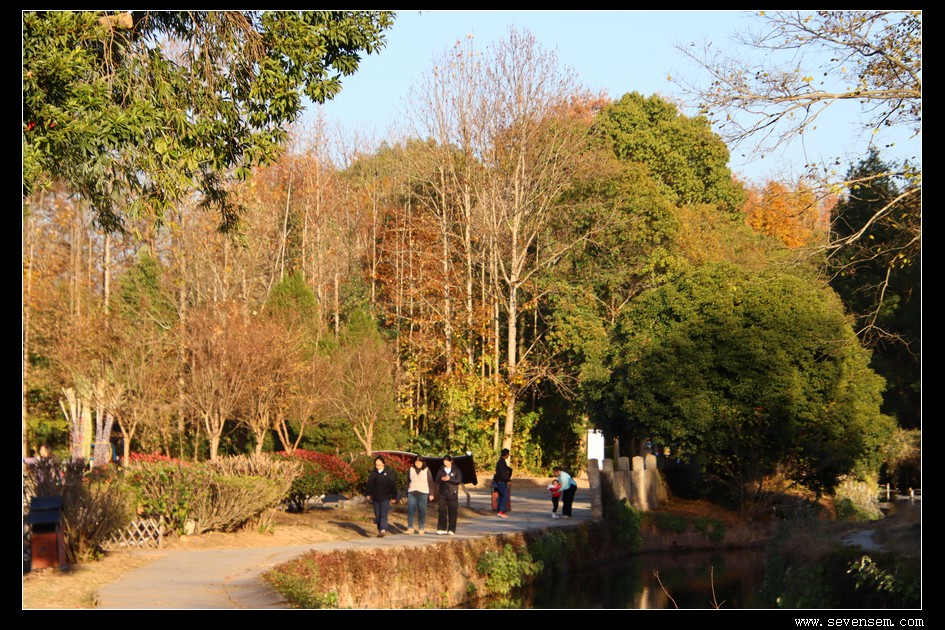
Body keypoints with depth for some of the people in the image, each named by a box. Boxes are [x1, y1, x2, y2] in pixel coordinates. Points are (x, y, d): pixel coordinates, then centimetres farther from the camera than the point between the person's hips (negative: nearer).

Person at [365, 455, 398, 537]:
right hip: (376, 498, 4)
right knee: (377, 515, 9)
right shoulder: (373, 473, 5)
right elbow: (370, 484, 10)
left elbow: (393, 485, 1)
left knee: (383, 515, -13)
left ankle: (383, 530, -20)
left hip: (385, 498, -4)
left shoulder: (389, 473, -2)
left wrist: (394, 497, 0)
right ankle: (380, 530, 19)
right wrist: (369, 494, 1)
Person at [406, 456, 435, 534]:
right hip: (412, 493, 2)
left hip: (423, 493, -2)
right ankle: (410, 527, -2)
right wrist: (407, 494, 13)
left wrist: (431, 494, 1)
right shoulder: (411, 469, 10)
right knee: (410, 510, -6)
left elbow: (430, 482, 5)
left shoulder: (426, 470, 3)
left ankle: (421, 528, 5)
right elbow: (408, 482, 14)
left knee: (422, 511, -1)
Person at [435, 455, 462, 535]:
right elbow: (437, 479, 3)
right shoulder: (441, 470, 10)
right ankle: (442, 528, 6)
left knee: (453, 512, -3)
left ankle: (451, 529, 0)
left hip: (453, 494, -2)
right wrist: (441, 478, -19)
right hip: (443, 494, 2)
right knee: (442, 511, 1)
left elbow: (459, 480, -6)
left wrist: (450, 479, -19)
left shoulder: (456, 470, 3)